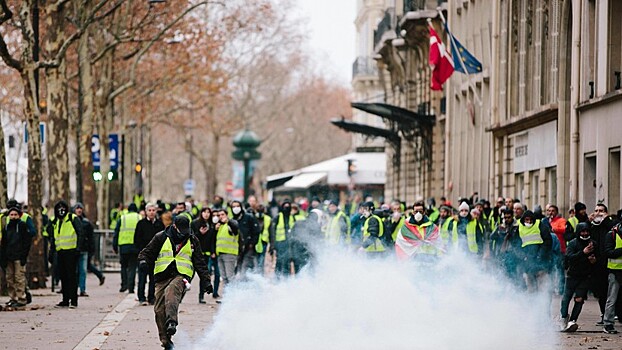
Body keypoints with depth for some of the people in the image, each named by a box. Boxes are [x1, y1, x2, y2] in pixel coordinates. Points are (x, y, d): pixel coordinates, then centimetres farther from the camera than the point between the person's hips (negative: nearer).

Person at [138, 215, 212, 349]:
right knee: (159, 310, -9)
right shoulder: (161, 237, 8)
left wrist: (206, 280, 15)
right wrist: (143, 261, -12)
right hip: (162, 277, 2)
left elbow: (200, 262, 19)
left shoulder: (192, 240, 13)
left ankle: (171, 322, -54)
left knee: (171, 292, -36)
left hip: (181, 276, -2)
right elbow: (147, 252, 11)